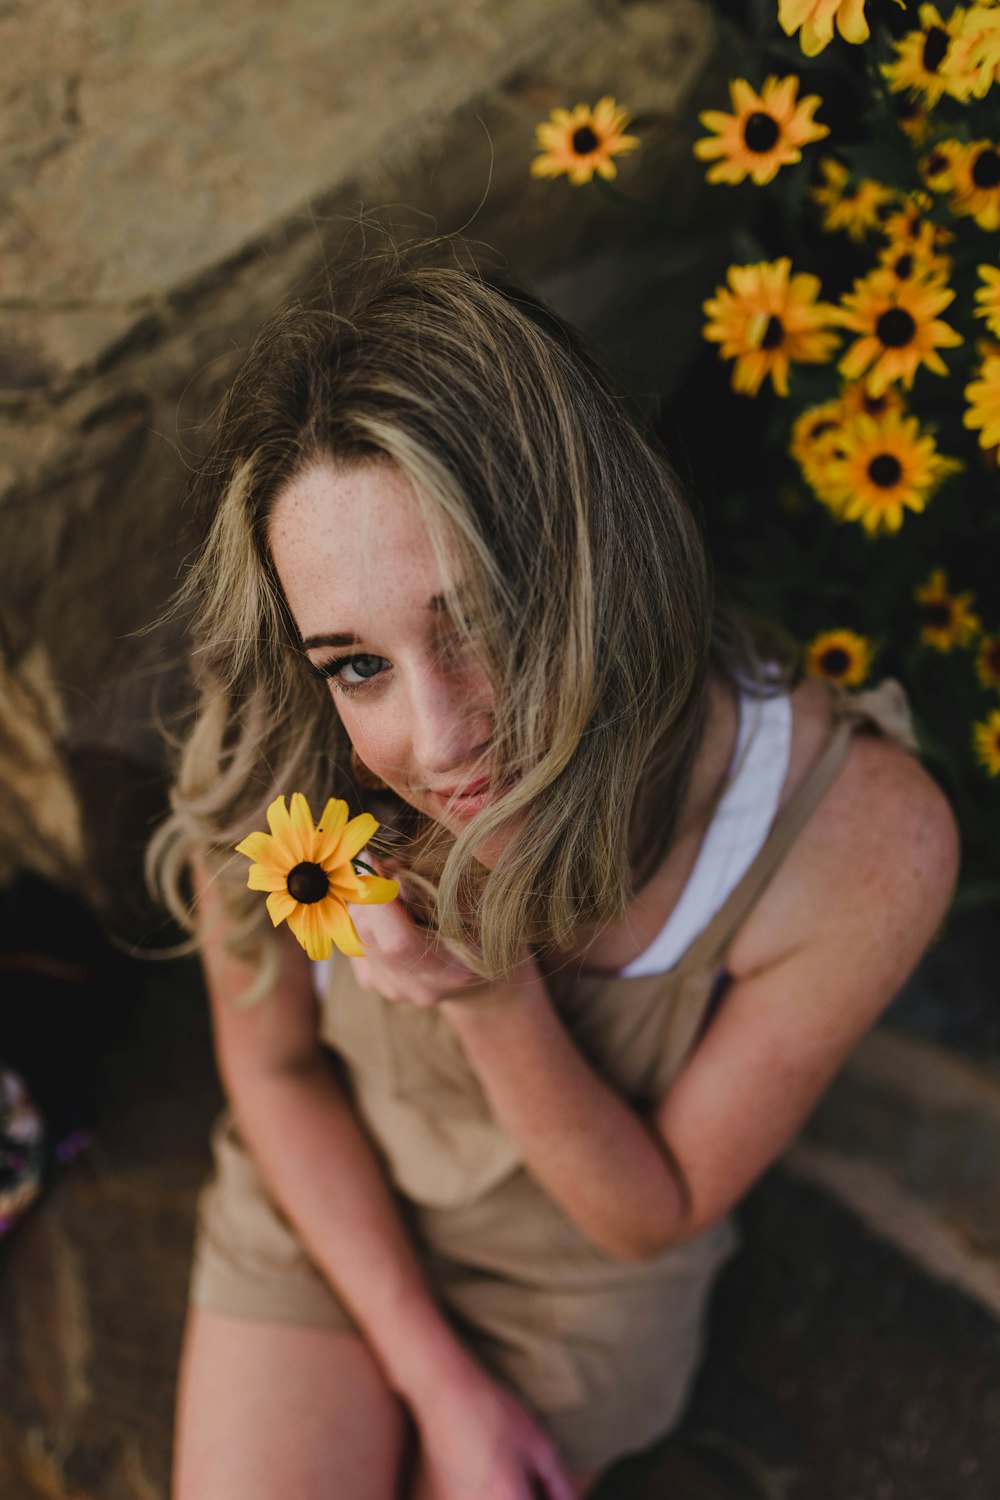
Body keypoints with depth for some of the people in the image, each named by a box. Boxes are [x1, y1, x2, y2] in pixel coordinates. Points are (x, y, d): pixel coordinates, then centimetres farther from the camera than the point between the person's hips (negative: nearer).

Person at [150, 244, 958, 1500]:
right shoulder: (267, 753, -31)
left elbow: (654, 1212, -18)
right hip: (325, 1208, 1)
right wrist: (438, 1378, -9)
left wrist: (498, 1001, -36)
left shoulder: (862, 842, -34)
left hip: (576, 1269, 0)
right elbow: (273, 1065, -9)